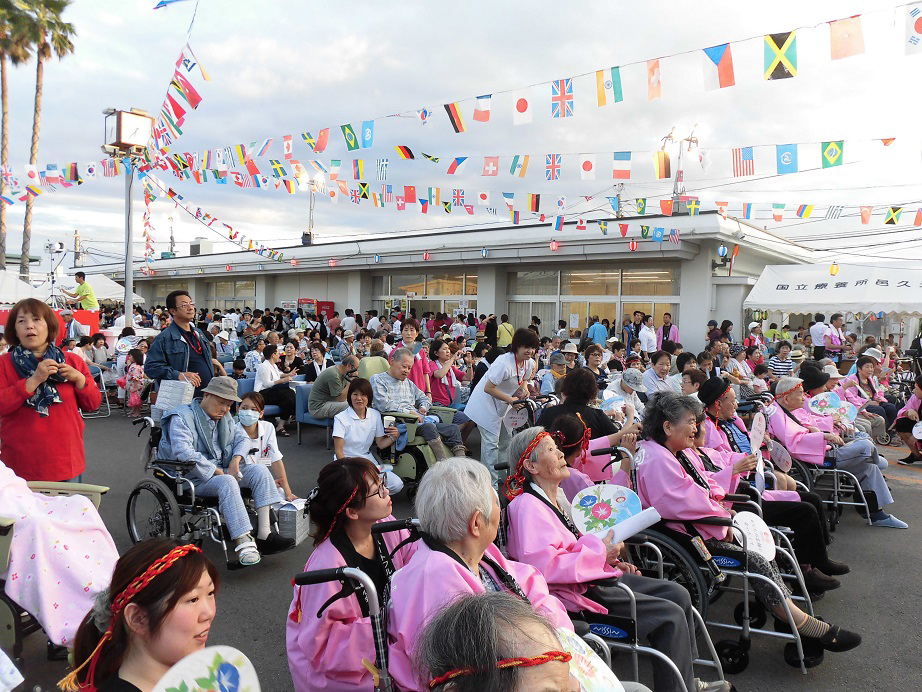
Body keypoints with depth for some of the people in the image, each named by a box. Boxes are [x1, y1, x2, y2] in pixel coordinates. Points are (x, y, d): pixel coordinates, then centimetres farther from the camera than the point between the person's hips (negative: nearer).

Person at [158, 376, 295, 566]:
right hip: (195, 478, -7)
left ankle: (264, 535, -24)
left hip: (221, 470, 8)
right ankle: (243, 543, -41)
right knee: (227, 482, -36)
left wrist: (235, 460, -7)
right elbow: (184, 453, -23)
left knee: (259, 470, -15)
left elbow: (243, 438, 14)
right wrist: (216, 471, -23)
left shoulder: (225, 417, 16)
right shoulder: (182, 417, -9)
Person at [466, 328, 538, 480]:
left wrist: (524, 390, -8)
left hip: (502, 405, 9)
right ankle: (491, 482, 0)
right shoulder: (504, 363, -31)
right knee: (491, 442, -9)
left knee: (506, 439, 18)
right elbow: (488, 388, -29)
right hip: (487, 403, -9)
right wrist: (511, 399, -28)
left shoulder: (529, 363, -4)